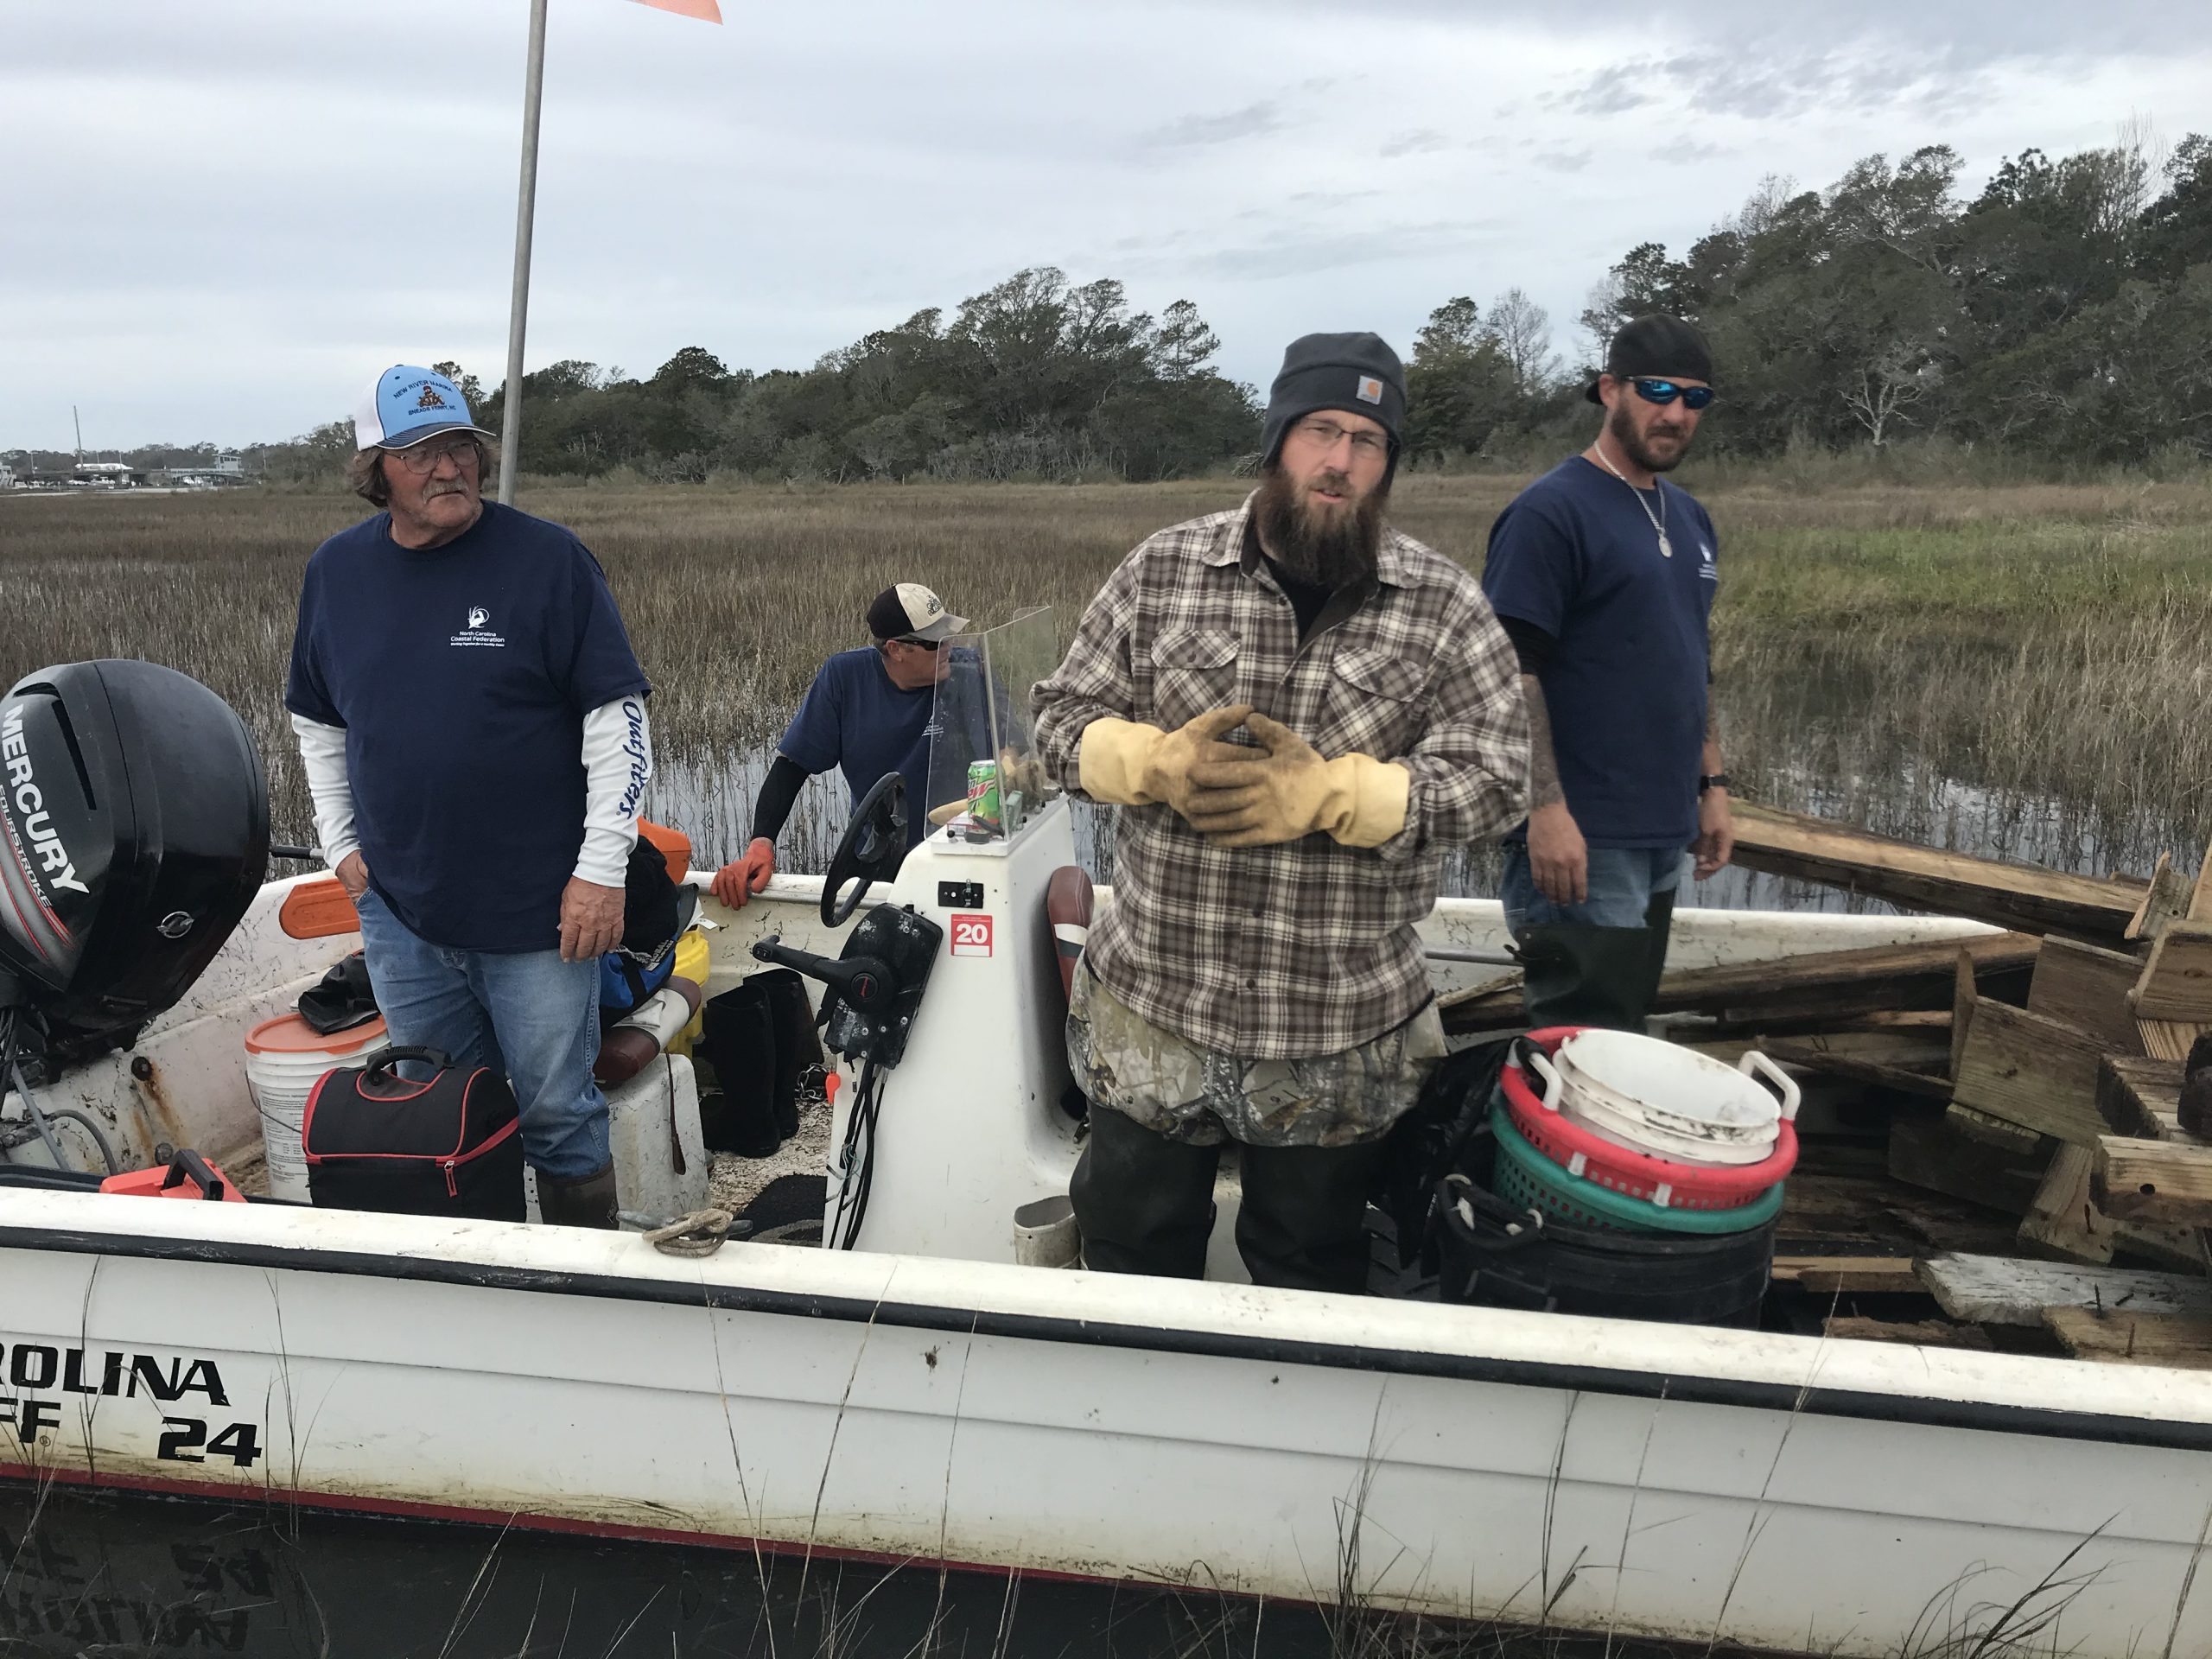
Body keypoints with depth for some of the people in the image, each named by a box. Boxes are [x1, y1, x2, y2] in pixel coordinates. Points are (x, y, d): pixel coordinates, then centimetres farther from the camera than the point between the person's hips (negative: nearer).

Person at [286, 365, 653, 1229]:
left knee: (557, 1114, 6)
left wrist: (602, 868, -13)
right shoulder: (335, 571, 6)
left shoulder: (548, 558, -9)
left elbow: (618, 715, -10)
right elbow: (316, 721, 18)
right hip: (397, 913, 5)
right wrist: (342, 843, 10)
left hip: (537, 910, -5)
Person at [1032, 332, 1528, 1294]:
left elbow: (1494, 774, -9)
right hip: (1149, 1004, 1)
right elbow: (1063, 716, 2)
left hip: (1342, 1035, -1)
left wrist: (1326, 793, -23)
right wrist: (1159, 762, -20)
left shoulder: (1445, 607, -4)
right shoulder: (1162, 572, -2)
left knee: (1313, 1276, 21)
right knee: (1133, 1259, 20)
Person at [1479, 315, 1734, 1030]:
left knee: (1626, 1024, 16)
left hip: (1663, 836, 8)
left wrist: (1711, 784, 17)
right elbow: (1510, 669, -17)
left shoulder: (1690, 518, 16)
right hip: (1580, 838, -8)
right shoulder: (1551, 510, -11)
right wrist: (1546, 809, -22)